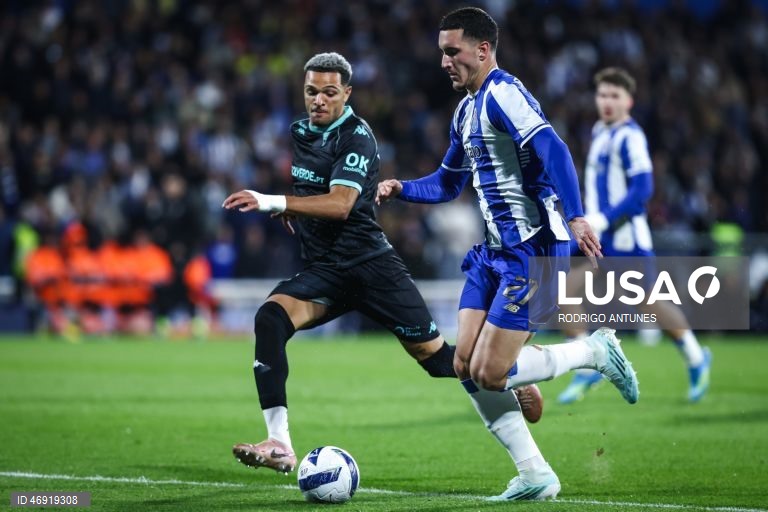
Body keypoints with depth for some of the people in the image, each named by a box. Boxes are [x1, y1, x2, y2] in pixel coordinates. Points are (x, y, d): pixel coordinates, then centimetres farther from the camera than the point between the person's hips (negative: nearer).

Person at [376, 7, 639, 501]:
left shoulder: (503, 94, -14)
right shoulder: (466, 111, 16)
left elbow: (552, 149, -27)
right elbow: (448, 183, 28)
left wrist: (575, 216, -38)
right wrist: (402, 189, 10)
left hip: (532, 250, -10)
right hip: (495, 251, 10)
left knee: (489, 373, -12)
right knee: (466, 366, 2)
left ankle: (596, 351, 7)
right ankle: (535, 476, 8)